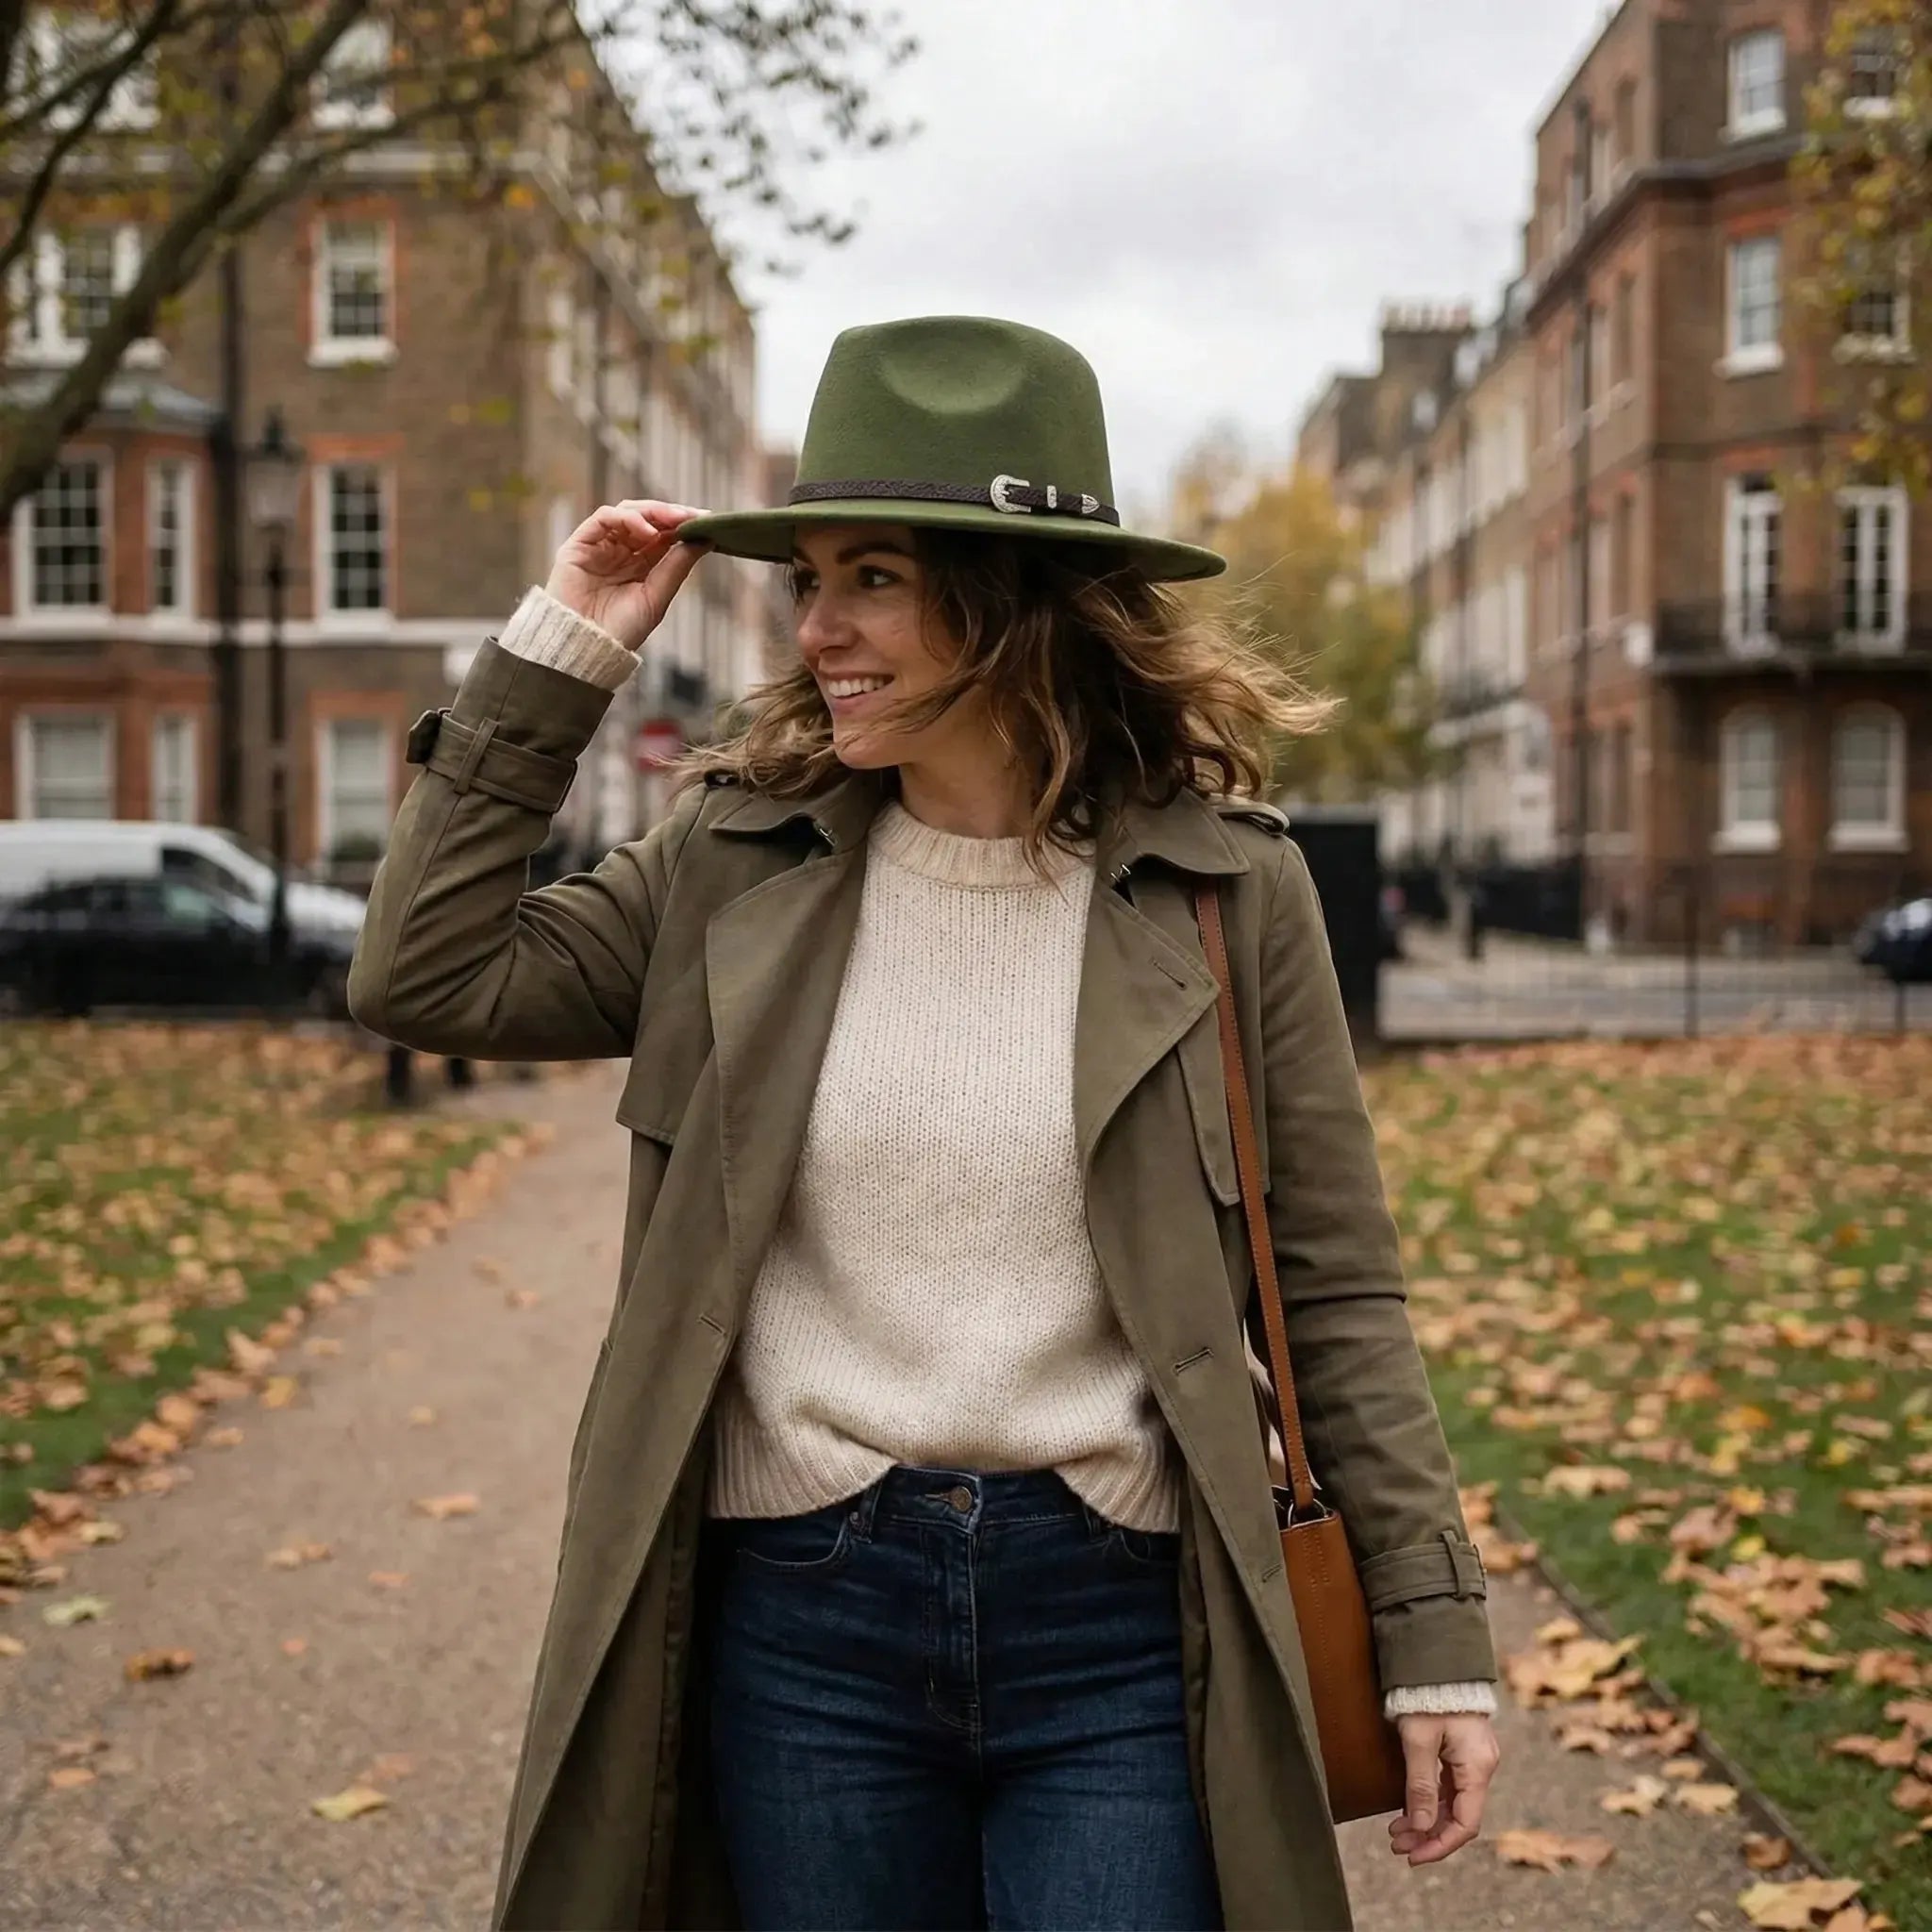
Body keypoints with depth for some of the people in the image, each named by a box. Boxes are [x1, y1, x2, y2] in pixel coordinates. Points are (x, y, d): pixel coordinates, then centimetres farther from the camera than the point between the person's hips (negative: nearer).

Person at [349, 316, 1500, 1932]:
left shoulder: (1224, 887, -4)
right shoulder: (738, 862, 2)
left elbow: (1336, 1292, -1)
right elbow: (427, 980, -1)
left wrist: (1437, 1640, -2)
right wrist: (558, 656, -3)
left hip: (1114, 1626, -2)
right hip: (801, 1617, 2)